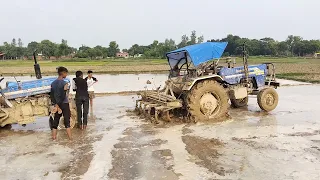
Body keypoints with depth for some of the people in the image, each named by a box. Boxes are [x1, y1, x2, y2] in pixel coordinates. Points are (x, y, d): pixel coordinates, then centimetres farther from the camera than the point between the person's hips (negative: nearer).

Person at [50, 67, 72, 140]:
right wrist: (58, 105, -16)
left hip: (57, 104, 5)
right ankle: (70, 137, 7)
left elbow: (52, 95, 0)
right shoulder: (65, 83, -14)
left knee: (55, 120, 13)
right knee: (67, 120, 2)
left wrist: (55, 105, -4)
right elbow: (63, 96, -20)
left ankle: (54, 137, 18)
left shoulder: (53, 83, 5)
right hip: (64, 104, -5)